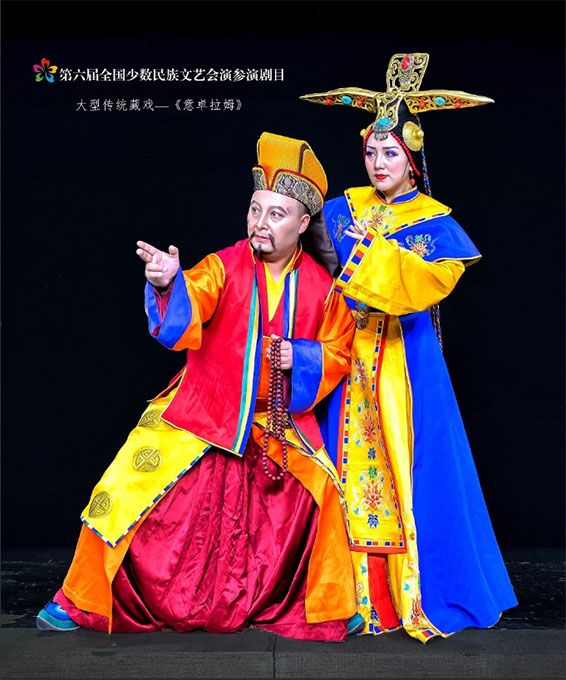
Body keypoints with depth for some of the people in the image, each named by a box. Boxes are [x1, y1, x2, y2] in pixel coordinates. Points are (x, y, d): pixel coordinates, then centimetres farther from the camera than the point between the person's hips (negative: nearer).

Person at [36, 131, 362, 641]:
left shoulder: (321, 284, 0)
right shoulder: (224, 266, -6)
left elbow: (338, 350, 9)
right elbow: (186, 310, -25)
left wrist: (301, 357, -11)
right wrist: (169, 284, -47)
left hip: (281, 423, 1)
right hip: (202, 411, -1)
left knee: (319, 496, -16)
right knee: (132, 487, -9)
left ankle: (325, 610, 10)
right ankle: (83, 602, 14)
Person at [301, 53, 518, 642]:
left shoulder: (435, 223, 2)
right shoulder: (341, 210, 11)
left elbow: (436, 281, -12)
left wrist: (377, 249, -15)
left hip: (405, 360, -2)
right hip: (348, 354, 3)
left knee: (409, 465, -1)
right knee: (350, 462, 4)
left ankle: (417, 591, 14)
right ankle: (357, 592, 17)